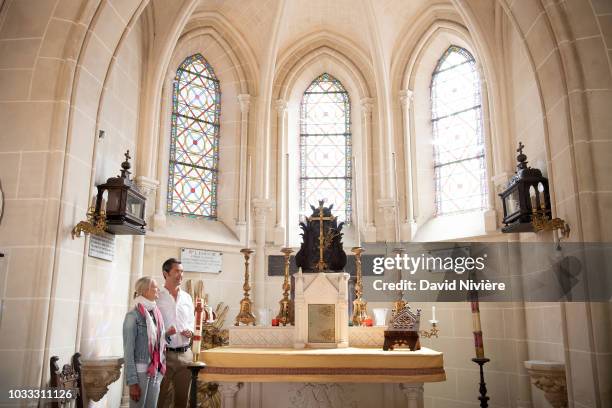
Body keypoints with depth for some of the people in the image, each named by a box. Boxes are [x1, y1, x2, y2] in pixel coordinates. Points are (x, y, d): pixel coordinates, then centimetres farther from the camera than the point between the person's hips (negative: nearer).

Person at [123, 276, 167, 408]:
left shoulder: (157, 314, 8)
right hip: (140, 371, -6)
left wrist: (161, 370, 5)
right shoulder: (133, 316, -11)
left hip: (156, 371, 6)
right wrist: (132, 381, -13)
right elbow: (128, 350, -12)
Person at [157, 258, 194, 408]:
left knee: (182, 396, 13)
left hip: (185, 353, 5)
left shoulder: (187, 297, 11)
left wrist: (190, 331, -1)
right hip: (164, 353, -5)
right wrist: (164, 333, -21)